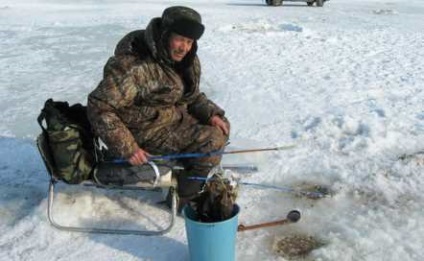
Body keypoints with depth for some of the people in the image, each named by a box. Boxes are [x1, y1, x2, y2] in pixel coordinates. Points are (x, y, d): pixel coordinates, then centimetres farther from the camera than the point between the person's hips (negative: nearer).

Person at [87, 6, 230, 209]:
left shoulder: (187, 60, -3)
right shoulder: (133, 66, -28)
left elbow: (192, 95, 12)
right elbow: (99, 108, -26)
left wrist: (211, 113, -7)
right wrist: (128, 148, -28)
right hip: (148, 130, -9)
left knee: (221, 126, 7)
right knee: (212, 139, -17)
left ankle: (201, 176, 24)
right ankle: (185, 196, 3)